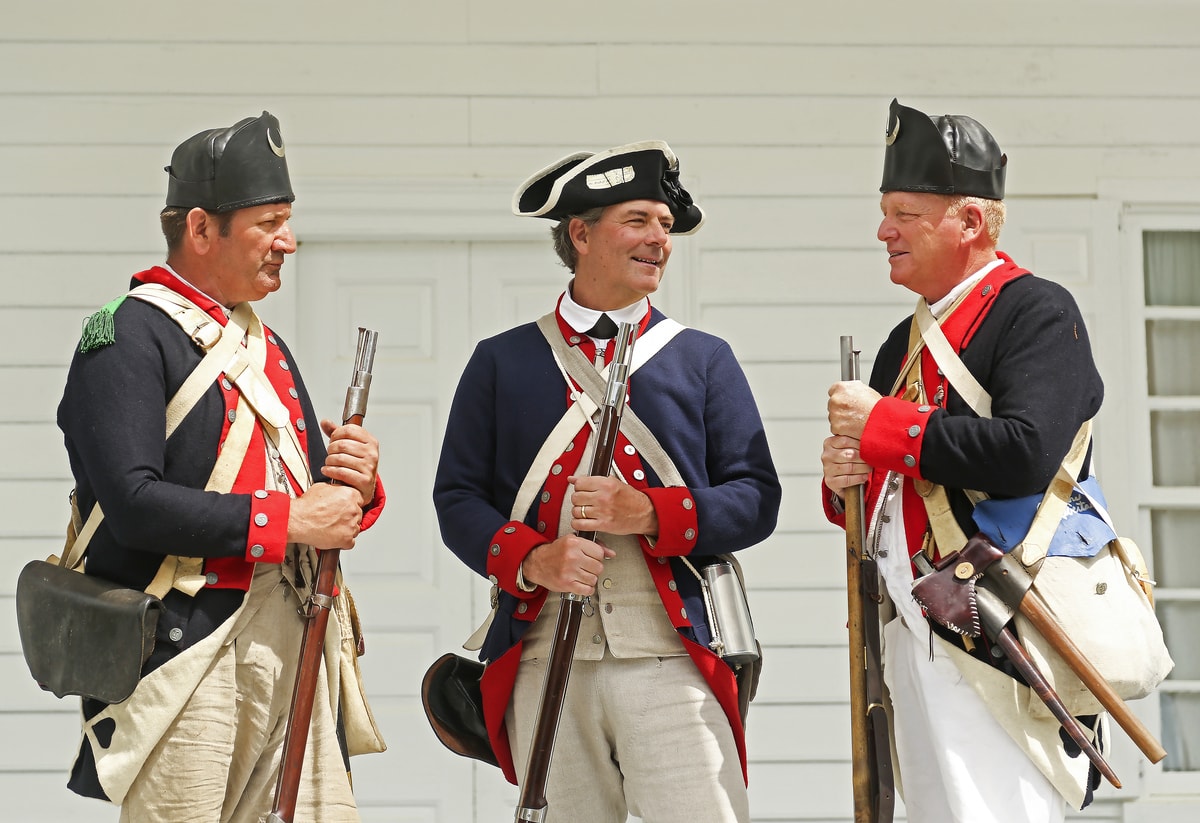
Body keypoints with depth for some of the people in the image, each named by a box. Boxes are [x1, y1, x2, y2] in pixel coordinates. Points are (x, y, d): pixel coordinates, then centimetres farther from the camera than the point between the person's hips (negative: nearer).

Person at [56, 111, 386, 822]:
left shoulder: (267, 347, 20)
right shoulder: (130, 336, -7)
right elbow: (133, 504, -20)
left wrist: (355, 485, 0)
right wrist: (287, 519, -16)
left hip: (291, 646, 8)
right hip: (186, 656, -8)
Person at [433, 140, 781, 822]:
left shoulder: (705, 359, 11)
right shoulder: (502, 362, 11)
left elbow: (757, 498, 5)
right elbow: (457, 496, 8)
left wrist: (651, 513, -12)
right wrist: (531, 559, -11)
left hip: (670, 660, -1)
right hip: (545, 660, 1)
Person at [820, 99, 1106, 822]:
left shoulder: (1039, 312, -6)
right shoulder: (906, 341, 20)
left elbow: (1026, 455, -23)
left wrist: (880, 425, -14)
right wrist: (844, 480, 1)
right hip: (914, 639, 9)